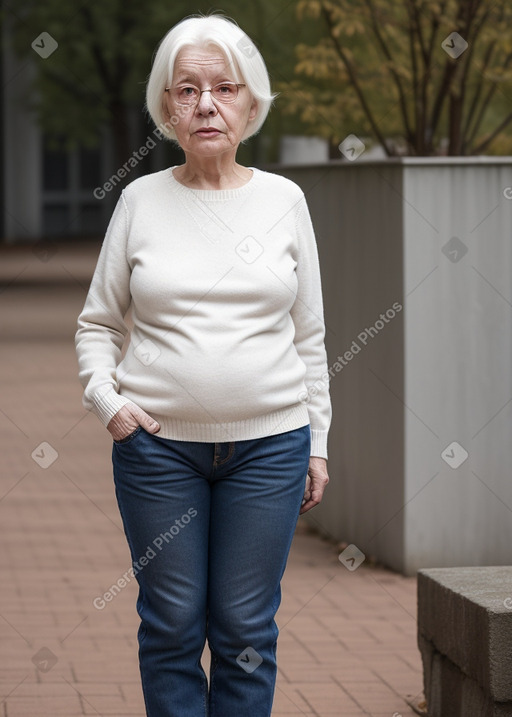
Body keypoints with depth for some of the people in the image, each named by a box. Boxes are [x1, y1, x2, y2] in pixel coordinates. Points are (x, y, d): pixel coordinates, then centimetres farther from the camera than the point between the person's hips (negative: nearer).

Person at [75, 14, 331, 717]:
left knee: (246, 632, 3)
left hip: (269, 443, 0)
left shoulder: (284, 199, 5)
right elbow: (98, 322, 10)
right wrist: (105, 397, -7)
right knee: (172, 627, 4)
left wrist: (318, 442, 8)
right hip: (158, 444, 0)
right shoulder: (141, 199, 3)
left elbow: (309, 334, 10)